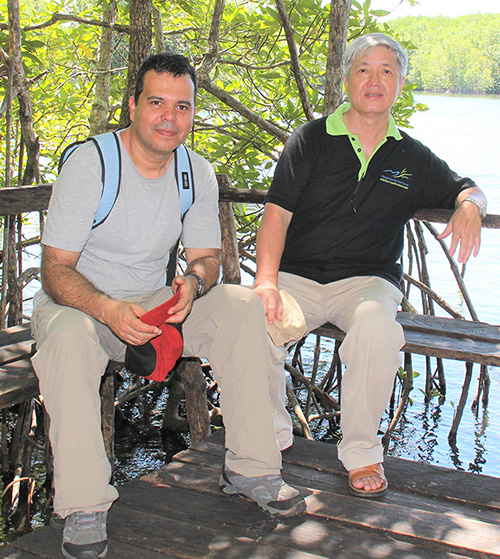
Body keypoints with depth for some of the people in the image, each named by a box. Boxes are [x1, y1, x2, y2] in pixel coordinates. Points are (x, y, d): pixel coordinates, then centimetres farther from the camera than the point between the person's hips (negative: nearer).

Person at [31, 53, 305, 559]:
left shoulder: (198, 173, -1)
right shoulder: (89, 164, -17)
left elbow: (206, 256, 4)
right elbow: (56, 269, -19)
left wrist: (193, 281, -23)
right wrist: (109, 311, -39)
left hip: (155, 303, 5)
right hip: (77, 303, -4)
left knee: (242, 306, -16)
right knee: (69, 338, -38)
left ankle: (250, 469, -10)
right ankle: (83, 508, -28)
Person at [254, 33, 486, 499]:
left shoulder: (412, 157, 13)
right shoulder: (312, 139, 6)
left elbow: (464, 190, 25)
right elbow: (277, 212, -3)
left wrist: (469, 207, -2)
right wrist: (266, 281, -19)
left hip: (366, 280, 1)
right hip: (299, 276, 0)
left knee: (377, 325, -35)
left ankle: (361, 453, -13)